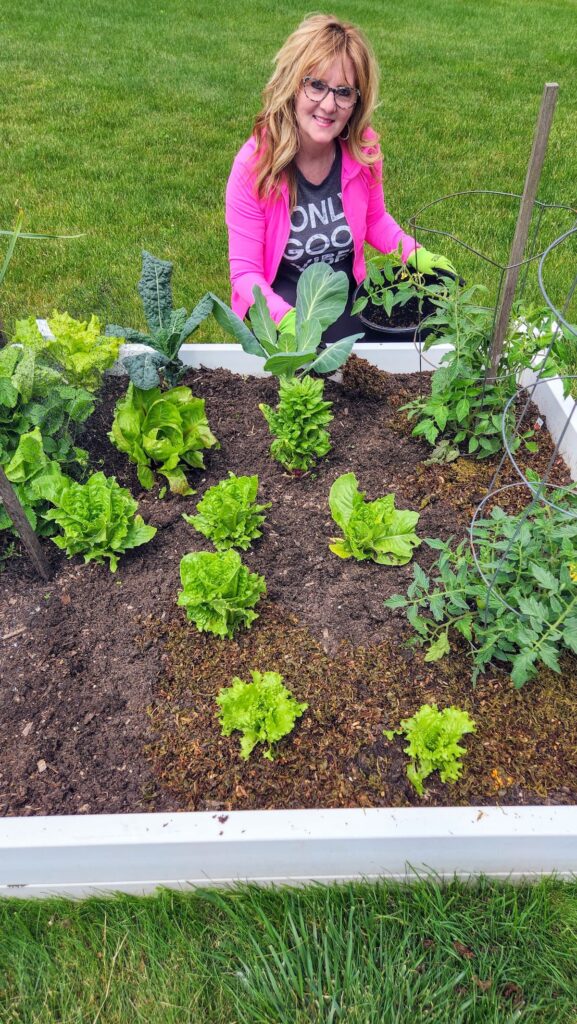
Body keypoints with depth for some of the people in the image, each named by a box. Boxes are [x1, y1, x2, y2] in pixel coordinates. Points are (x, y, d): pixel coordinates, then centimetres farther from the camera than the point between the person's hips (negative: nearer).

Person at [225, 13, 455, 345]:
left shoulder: (364, 148, -9)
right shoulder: (254, 163, -20)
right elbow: (245, 272, -16)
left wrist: (414, 253, -8)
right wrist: (286, 318, -35)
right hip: (282, 305, -4)